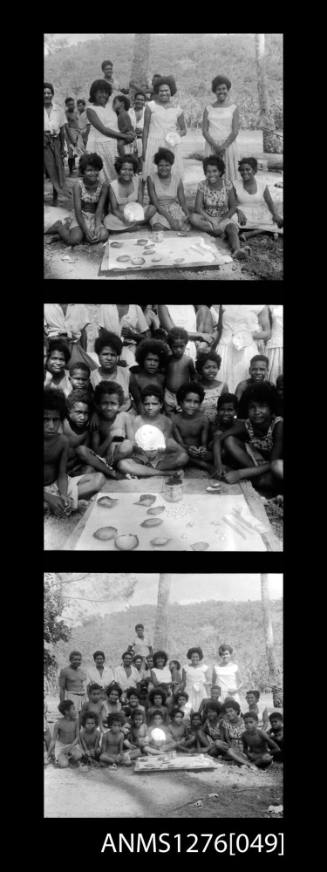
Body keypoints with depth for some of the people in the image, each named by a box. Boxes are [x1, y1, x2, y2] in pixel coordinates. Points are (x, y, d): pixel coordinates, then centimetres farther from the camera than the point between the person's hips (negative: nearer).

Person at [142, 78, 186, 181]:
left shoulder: (177, 109, 11)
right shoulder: (151, 106, 5)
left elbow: (184, 130, 19)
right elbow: (146, 128, 5)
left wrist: (177, 134, -4)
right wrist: (144, 149, -1)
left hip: (171, 145, 2)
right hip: (154, 144, -2)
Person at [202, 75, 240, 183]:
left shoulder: (233, 108, 5)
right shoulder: (208, 109, 9)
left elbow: (235, 131, -3)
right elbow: (204, 130, 3)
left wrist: (223, 146, -15)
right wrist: (215, 146, -12)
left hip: (228, 146, -1)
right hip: (211, 147, 1)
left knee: (229, 176, -4)